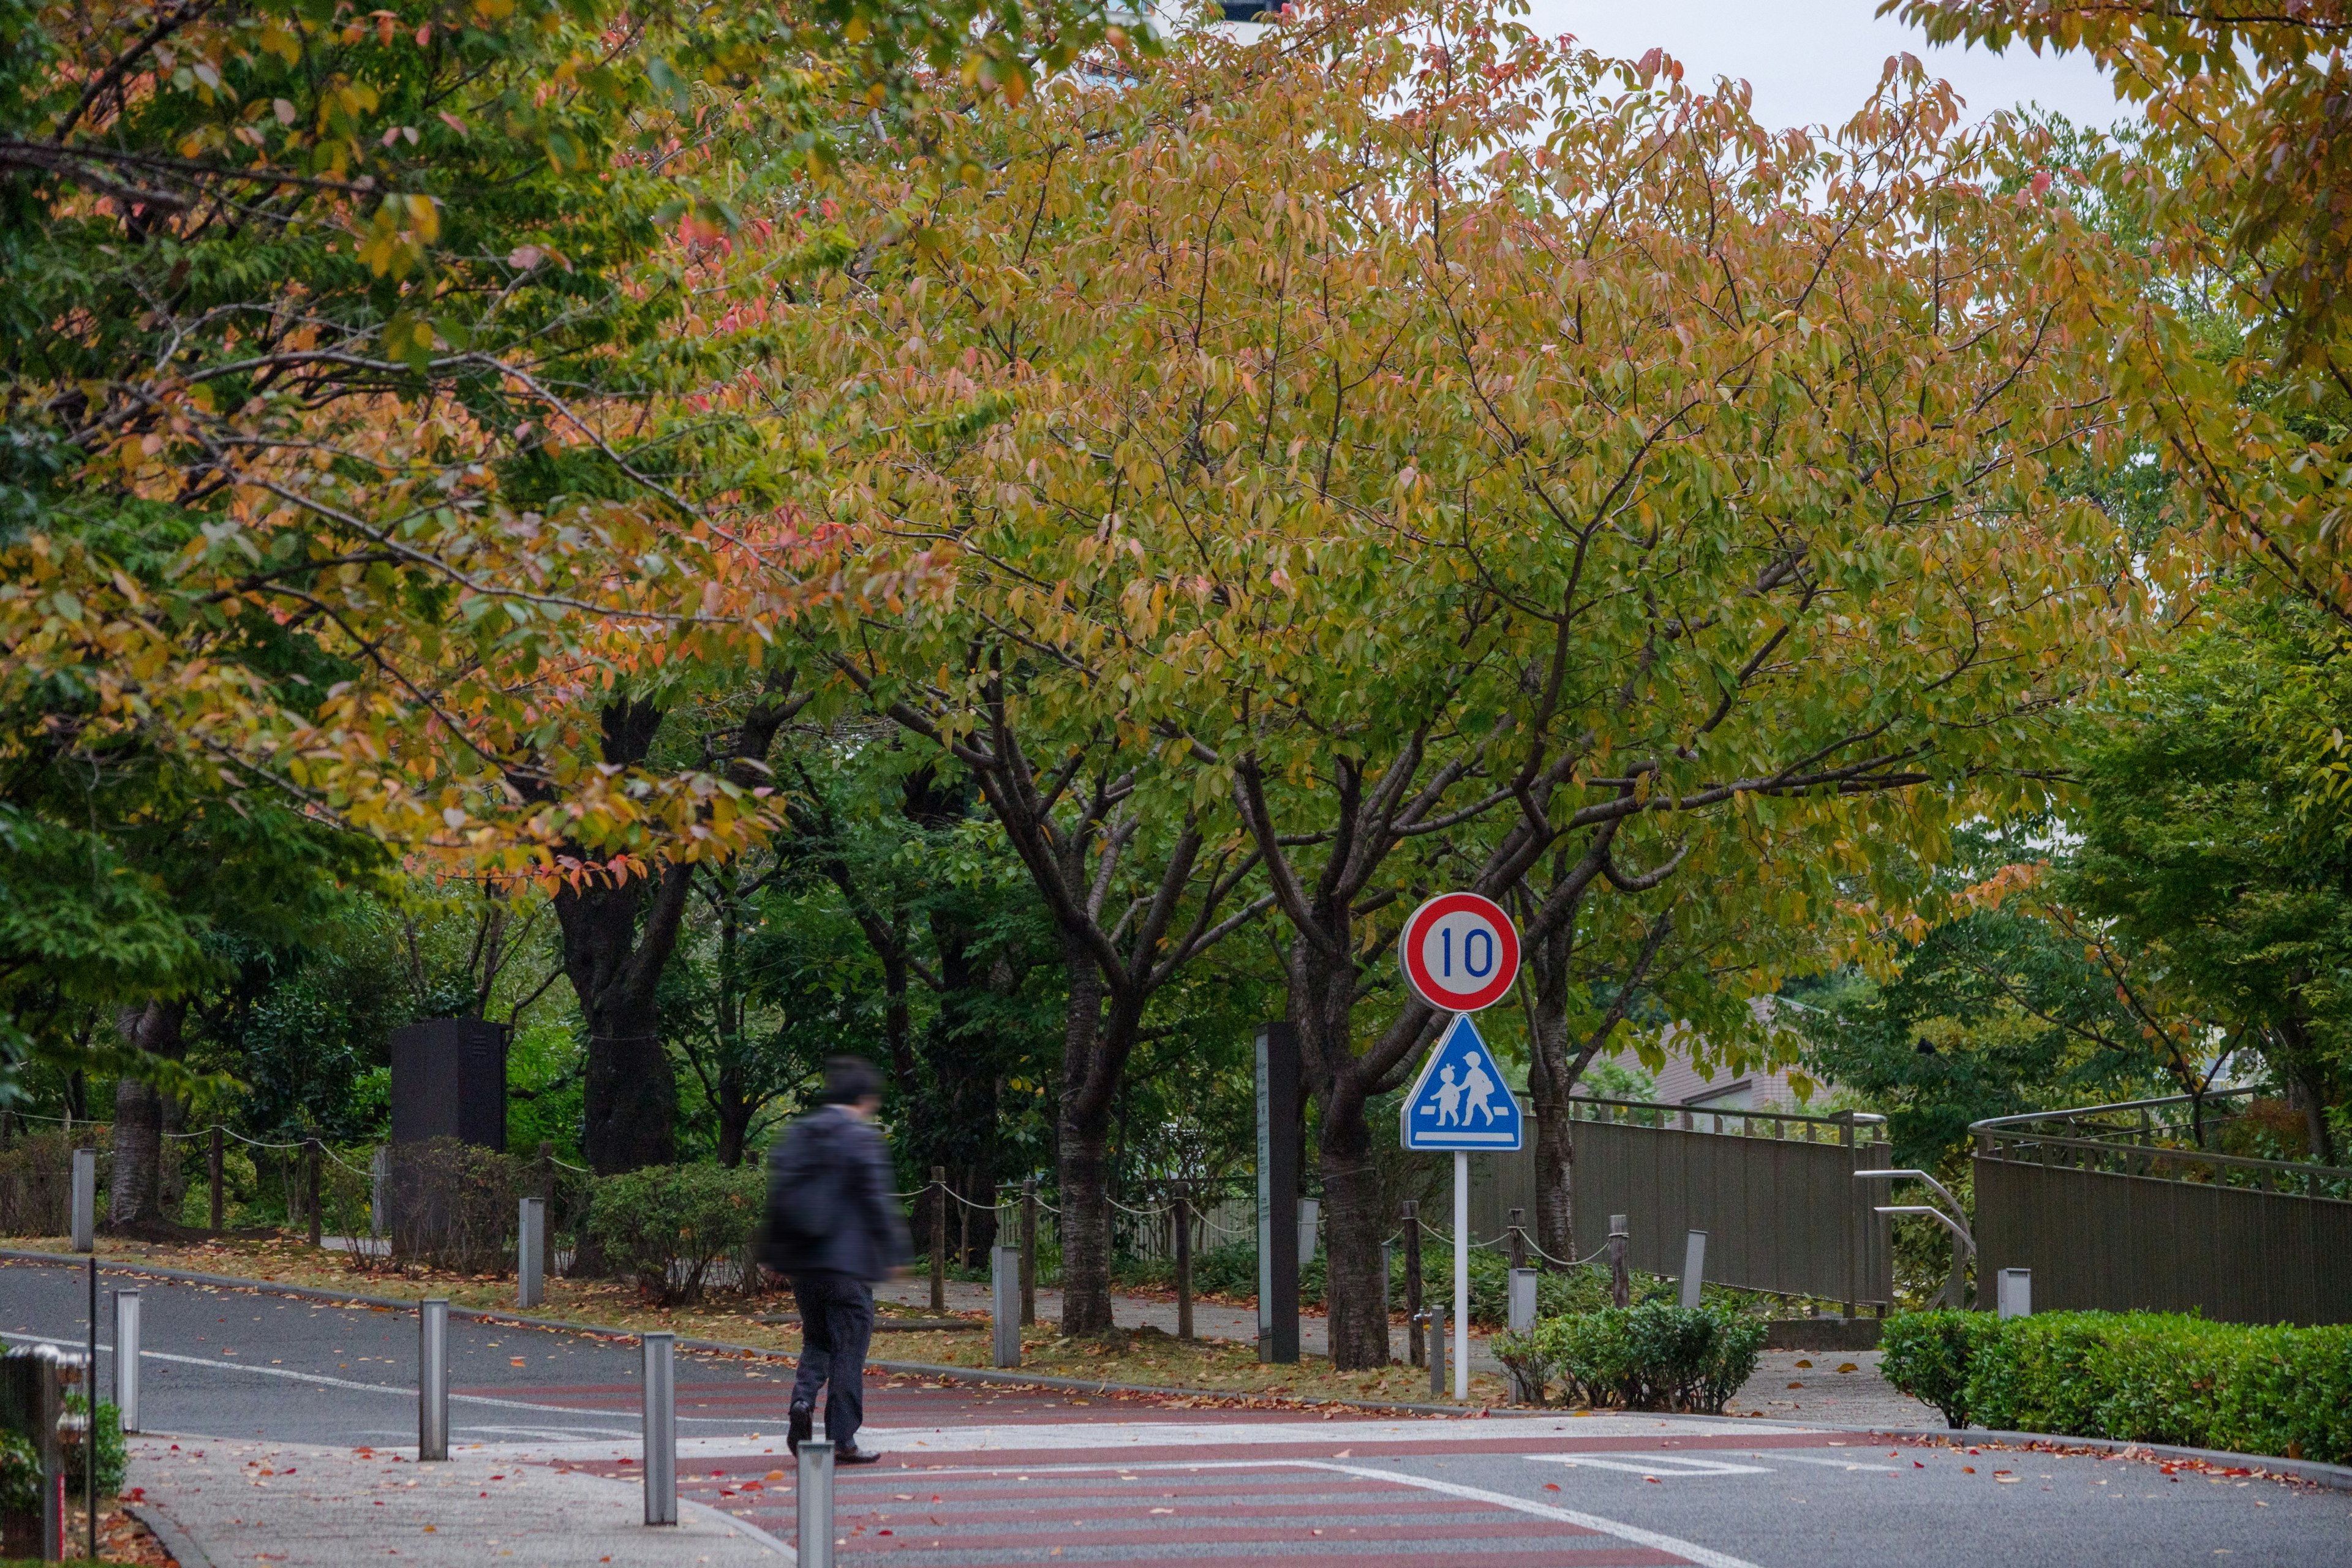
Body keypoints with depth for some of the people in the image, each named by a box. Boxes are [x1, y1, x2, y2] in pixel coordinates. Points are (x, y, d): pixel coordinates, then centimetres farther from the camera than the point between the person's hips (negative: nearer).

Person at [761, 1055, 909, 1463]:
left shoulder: (795, 1135, 8)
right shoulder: (861, 1138, -10)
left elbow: (779, 1195, 10)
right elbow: (876, 1200, -13)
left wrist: (777, 1252, 15)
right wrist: (893, 1253, -6)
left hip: (801, 1261, 5)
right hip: (847, 1261, -5)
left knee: (816, 1339, 18)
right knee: (849, 1348, 2)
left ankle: (804, 1398, -9)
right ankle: (841, 1440, 3)